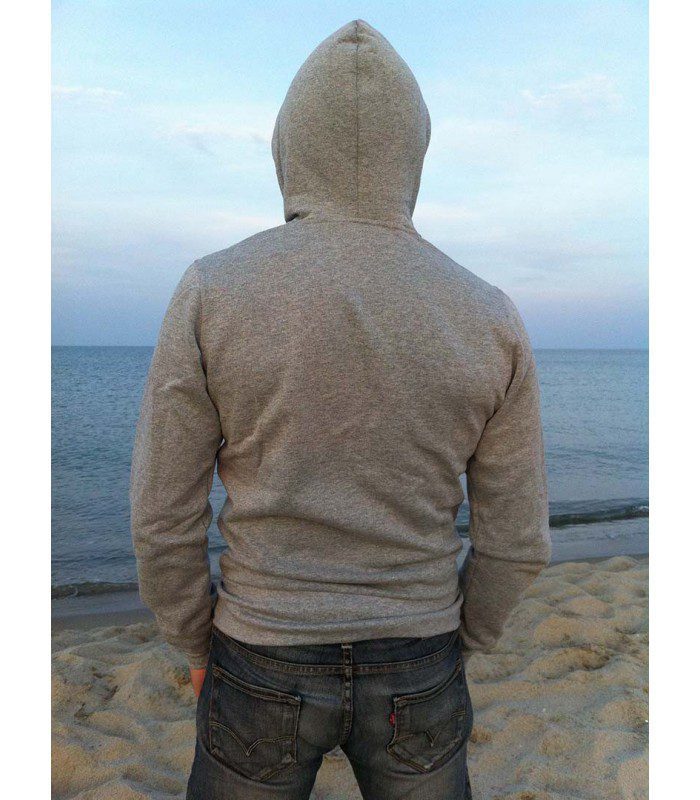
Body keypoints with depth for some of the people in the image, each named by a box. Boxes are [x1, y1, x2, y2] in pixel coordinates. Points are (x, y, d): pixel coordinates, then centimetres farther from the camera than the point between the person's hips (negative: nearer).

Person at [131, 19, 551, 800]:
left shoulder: (213, 294, -15)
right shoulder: (490, 321, -10)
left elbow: (165, 517, -10)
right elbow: (514, 538, -5)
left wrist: (201, 647, 8)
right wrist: (453, 645, 13)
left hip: (270, 667, -1)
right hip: (410, 667, 2)